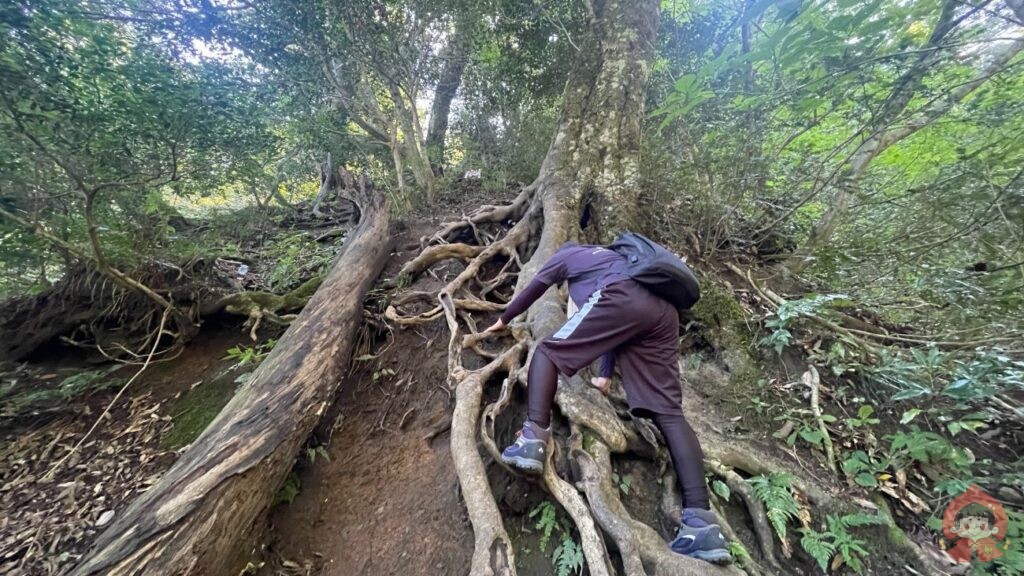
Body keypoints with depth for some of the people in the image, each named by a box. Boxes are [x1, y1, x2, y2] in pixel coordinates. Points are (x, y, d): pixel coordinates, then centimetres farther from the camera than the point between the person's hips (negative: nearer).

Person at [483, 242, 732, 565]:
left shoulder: (566, 254, 29)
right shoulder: (610, 258, 44)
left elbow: (533, 290, 34)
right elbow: (614, 328, 41)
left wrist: (504, 319, 51)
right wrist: (605, 376, 44)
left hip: (623, 299, -7)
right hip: (662, 310, 7)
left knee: (548, 352, 4)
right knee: (668, 412, 1)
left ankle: (534, 440, -12)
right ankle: (701, 521, -7)